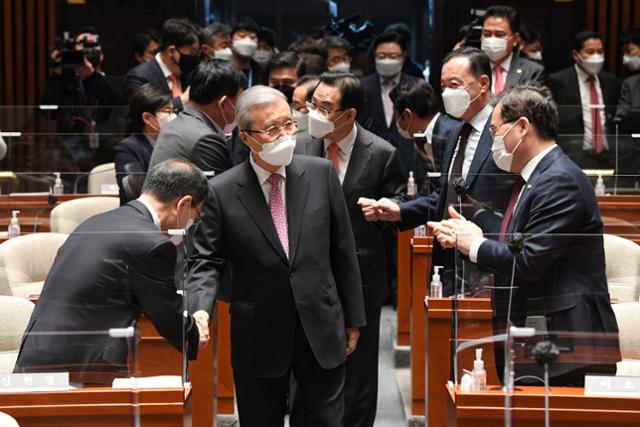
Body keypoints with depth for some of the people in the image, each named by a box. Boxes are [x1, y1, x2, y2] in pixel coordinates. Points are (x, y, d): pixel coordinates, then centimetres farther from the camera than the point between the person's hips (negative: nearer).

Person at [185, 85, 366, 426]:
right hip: (259, 340, -1)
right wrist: (200, 312, -23)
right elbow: (206, 263, -4)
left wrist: (353, 319, 7)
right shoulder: (222, 192, -8)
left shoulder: (321, 173, -2)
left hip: (322, 333, 1)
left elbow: (343, 251, 4)